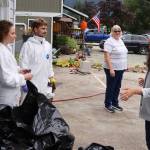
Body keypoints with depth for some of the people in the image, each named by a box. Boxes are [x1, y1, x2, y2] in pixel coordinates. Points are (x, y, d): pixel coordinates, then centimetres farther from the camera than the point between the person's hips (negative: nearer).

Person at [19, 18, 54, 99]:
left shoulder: (48, 45, 9)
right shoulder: (28, 45, -10)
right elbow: (23, 65, -11)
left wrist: (51, 76, 13)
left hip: (45, 84, 6)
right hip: (32, 84, -6)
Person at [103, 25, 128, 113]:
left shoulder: (120, 40, 12)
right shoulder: (109, 42, -15)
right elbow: (107, 56, -21)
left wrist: (125, 66, 17)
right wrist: (111, 69, -25)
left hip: (120, 69, 8)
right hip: (112, 69, -8)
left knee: (117, 87, 15)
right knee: (110, 88, 3)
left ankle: (115, 103, 28)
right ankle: (107, 105, 16)